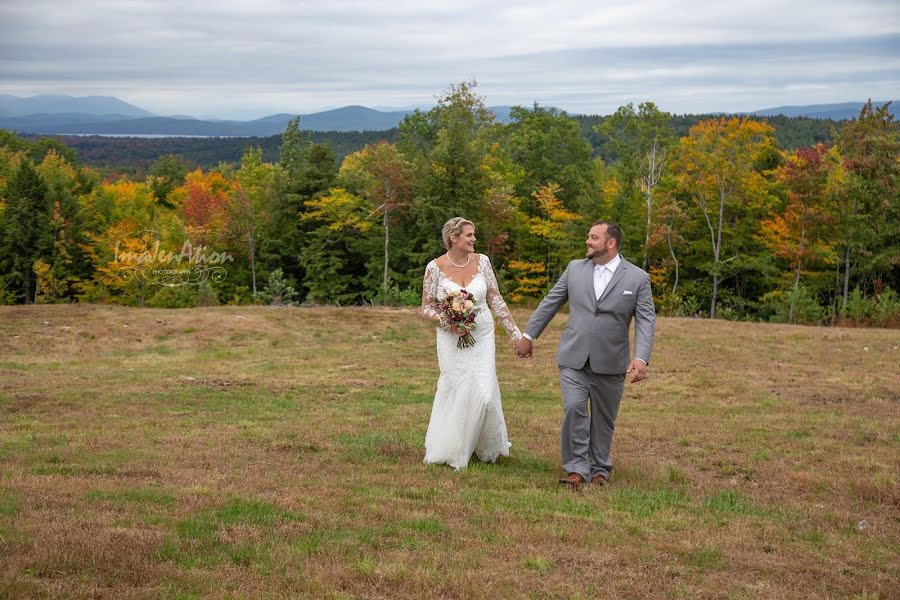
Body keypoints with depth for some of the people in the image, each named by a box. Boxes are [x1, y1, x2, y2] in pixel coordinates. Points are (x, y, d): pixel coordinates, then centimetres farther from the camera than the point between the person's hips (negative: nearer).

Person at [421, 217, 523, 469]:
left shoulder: (481, 261, -2)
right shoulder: (435, 267, -8)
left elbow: (496, 300, 3)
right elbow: (426, 308, -1)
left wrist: (516, 332, 0)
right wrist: (447, 322, -19)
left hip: (482, 336, 1)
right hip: (451, 339, -1)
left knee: (484, 392, -6)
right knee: (455, 393, 1)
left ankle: (487, 447, 20)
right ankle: (451, 449, 20)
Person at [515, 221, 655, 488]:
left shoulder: (638, 278, -2)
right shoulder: (575, 268, 6)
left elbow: (646, 321, -7)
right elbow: (549, 302, 14)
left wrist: (641, 358, -20)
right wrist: (528, 335, 16)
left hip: (610, 363, -1)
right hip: (573, 358, 1)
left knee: (603, 419, 10)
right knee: (574, 409, -15)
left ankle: (599, 469, 26)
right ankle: (577, 468, -4)